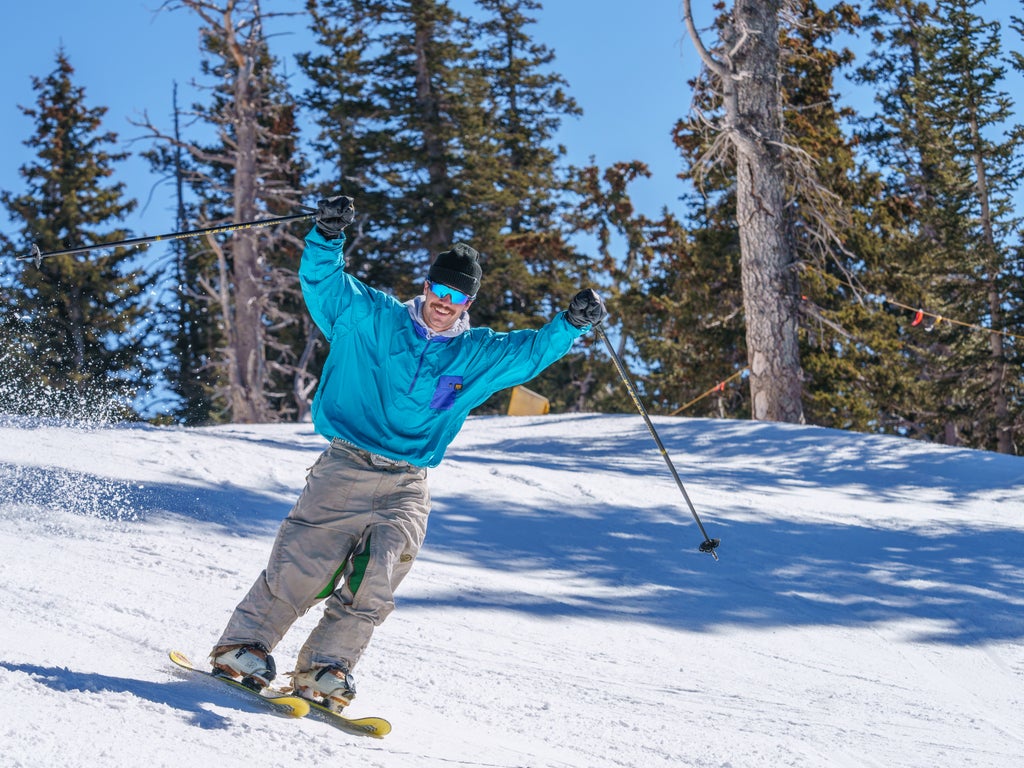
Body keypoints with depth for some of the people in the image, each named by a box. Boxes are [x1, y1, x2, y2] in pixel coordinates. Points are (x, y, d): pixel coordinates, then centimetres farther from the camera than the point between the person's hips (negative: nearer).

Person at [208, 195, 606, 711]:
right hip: (346, 469, -2)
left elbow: (533, 351, 12)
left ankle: (326, 669, -4)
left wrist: (572, 323, -5)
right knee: (301, 567, -10)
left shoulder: (477, 356, 12)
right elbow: (324, 282, 0)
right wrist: (328, 234, -18)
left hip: (408, 487, 3)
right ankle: (243, 646, 4)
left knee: (375, 582, -14)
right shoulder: (372, 320, 4)